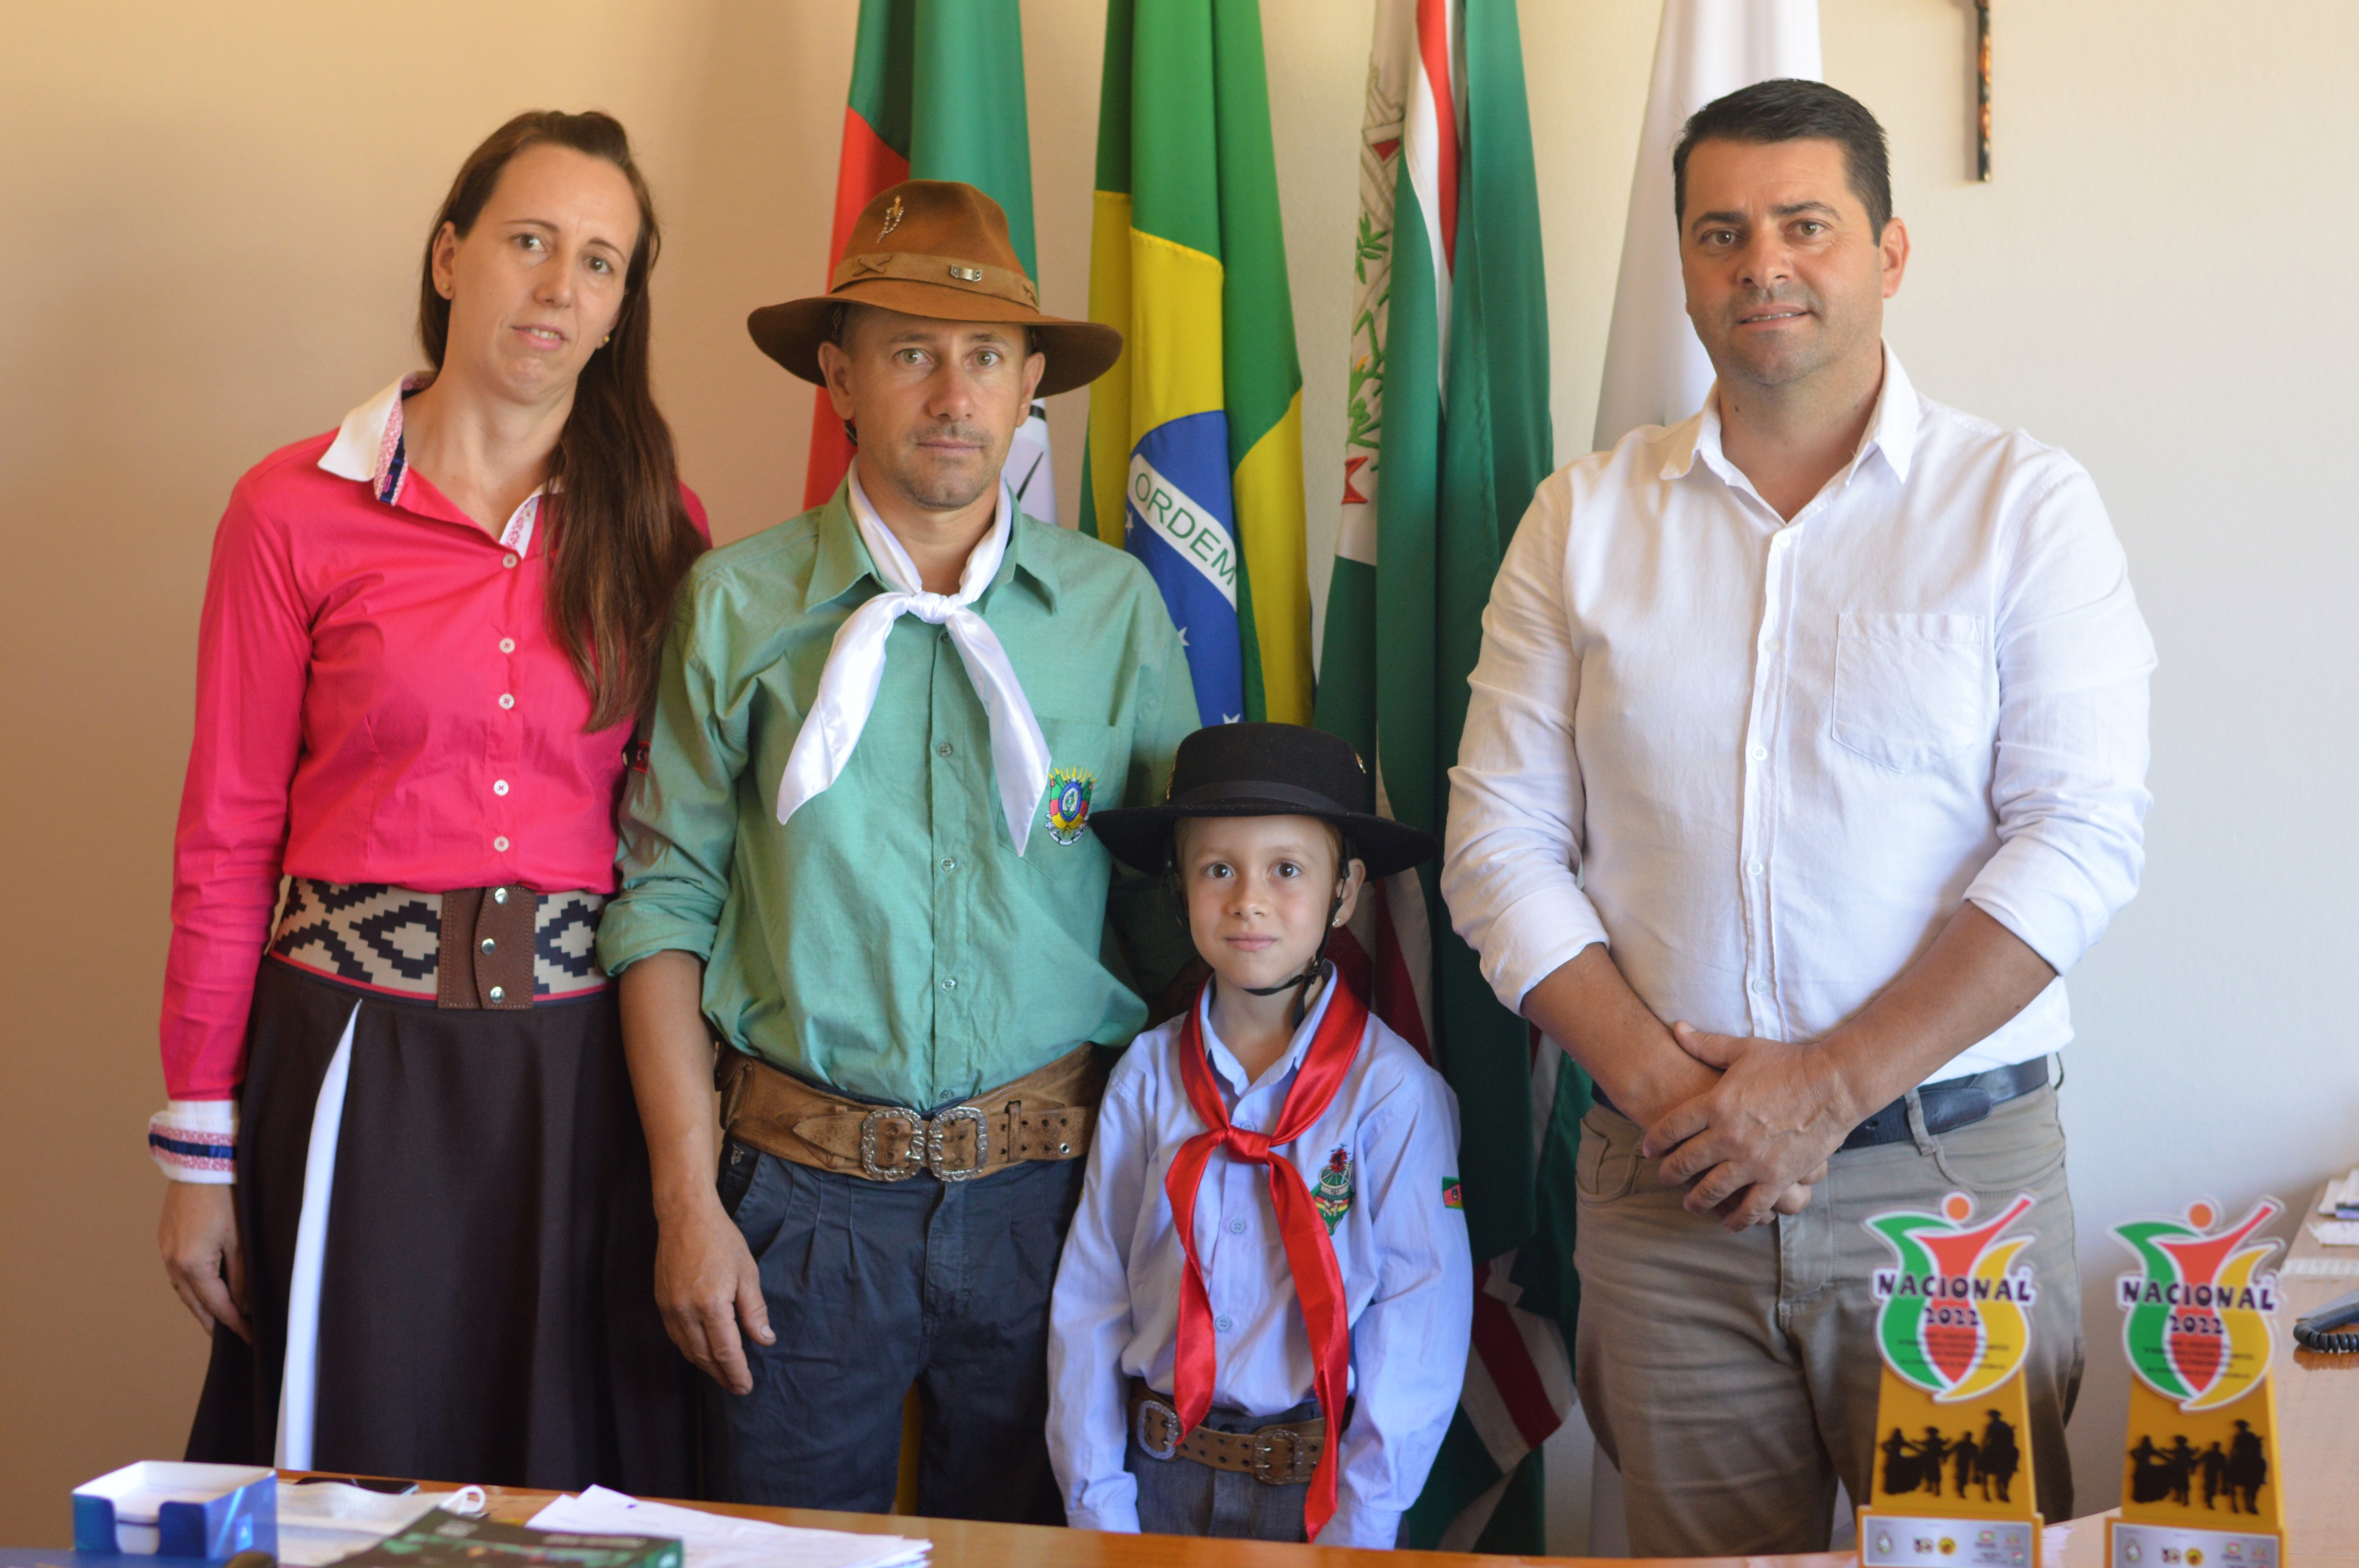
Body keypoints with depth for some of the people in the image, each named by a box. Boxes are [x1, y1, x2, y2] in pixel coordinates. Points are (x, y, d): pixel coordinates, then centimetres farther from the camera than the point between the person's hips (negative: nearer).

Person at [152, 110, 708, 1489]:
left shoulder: (662, 530, 5)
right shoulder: (295, 512, -1)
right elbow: (227, 840, 1)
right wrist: (201, 1150, 1)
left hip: (587, 1064, 2)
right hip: (362, 1060, -2)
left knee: (583, 1479, 11)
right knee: (352, 1486, 9)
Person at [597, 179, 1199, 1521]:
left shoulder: (1118, 607, 2)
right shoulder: (738, 604, -1)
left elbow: (1183, 898, 6)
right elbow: (666, 904, 0)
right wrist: (689, 1198, -5)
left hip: (1051, 1189, 1)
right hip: (806, 1189, -1)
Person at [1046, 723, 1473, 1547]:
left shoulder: (1392, 1089, -9)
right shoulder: (1147, 1076, 1)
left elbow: (1422, 1327, -9)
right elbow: (1090, 1300, 3)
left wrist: (1353, 1531, -11)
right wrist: (1096, 1505, -1)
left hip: (1315, 1482, -3)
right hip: (1159, 1477, 3)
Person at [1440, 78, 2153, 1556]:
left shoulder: (2025, 505, 0)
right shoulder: (1584, 518, 8)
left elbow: (2081, 839, -8)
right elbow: (1501, 841, 5)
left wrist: (1831, 1087, -14)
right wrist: (1655, 1078, -9)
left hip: (1953, 1171, -2)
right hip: (1663, 1186, 2)